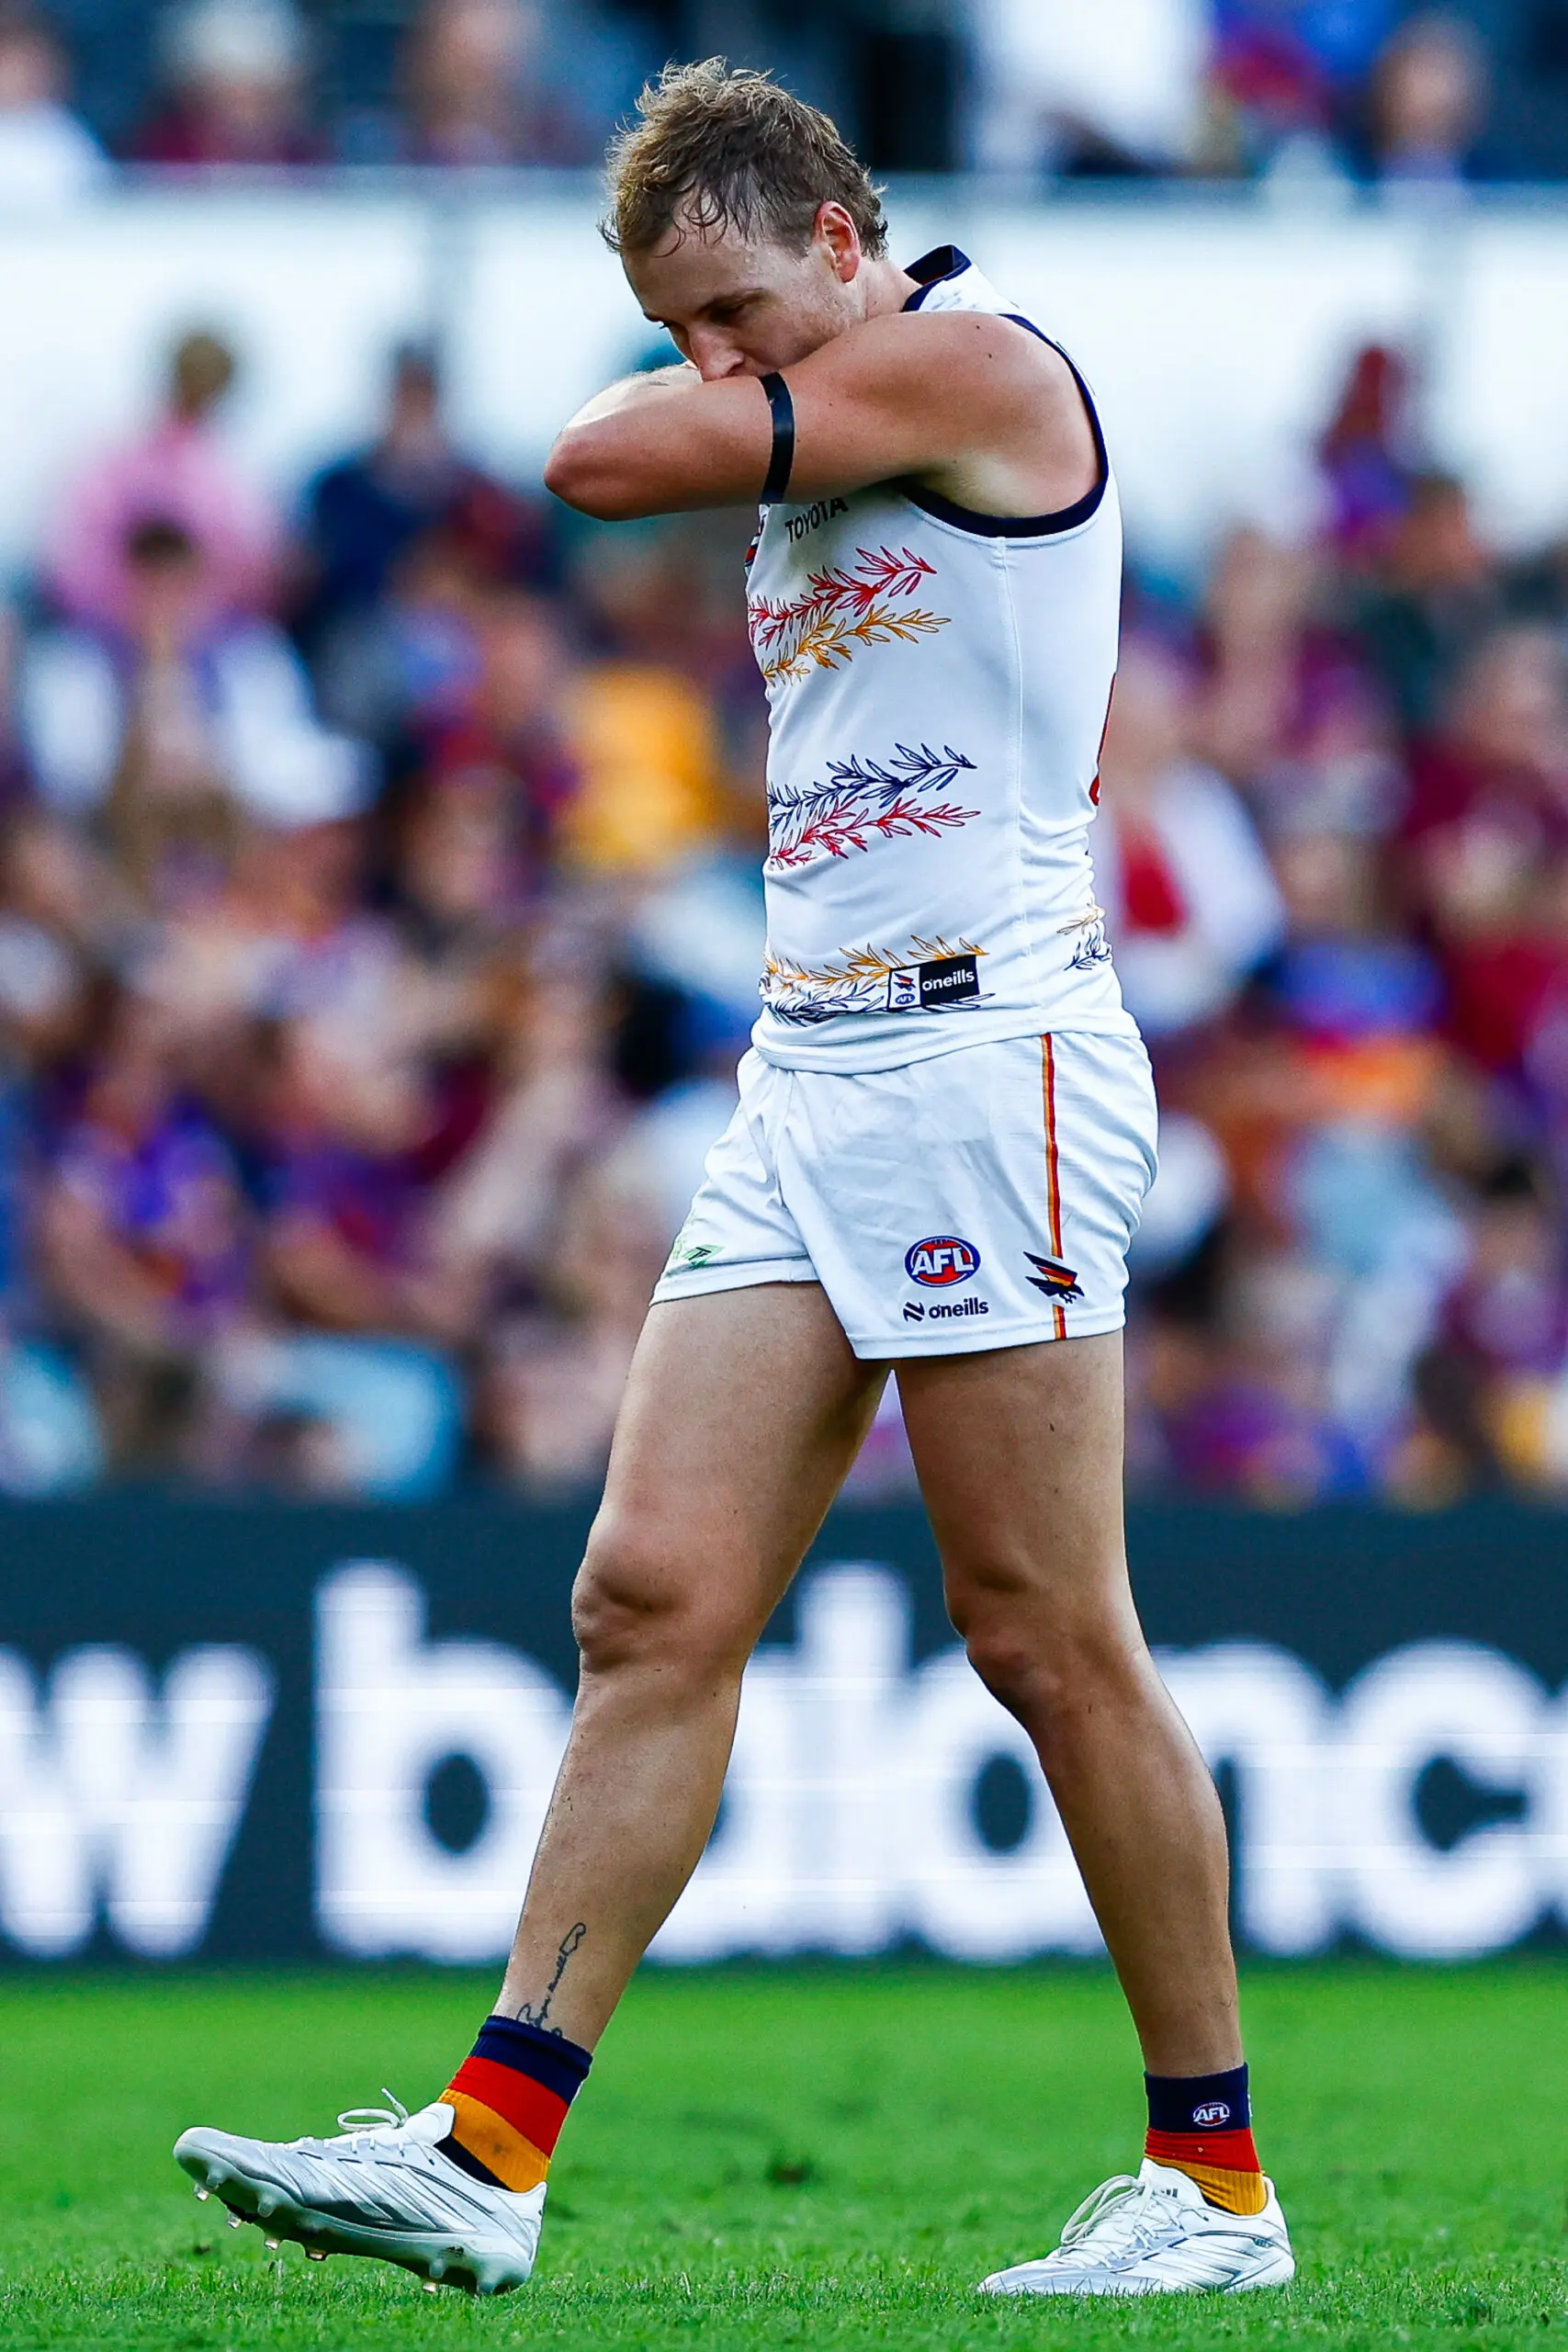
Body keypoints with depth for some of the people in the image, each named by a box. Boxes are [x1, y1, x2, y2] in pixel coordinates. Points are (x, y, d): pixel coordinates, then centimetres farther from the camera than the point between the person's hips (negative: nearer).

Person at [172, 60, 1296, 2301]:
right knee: (653, 1601, -2)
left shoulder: (975, 362, -8)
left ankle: (1217, 2178, 3)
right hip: (809, 1067, 9)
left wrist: (730, 389, 8)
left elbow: (603, 457, -10)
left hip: (985, 1053, -9)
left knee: (1052, 1642, -6)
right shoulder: (826, 469, 20)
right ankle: (489, 2155, -7)